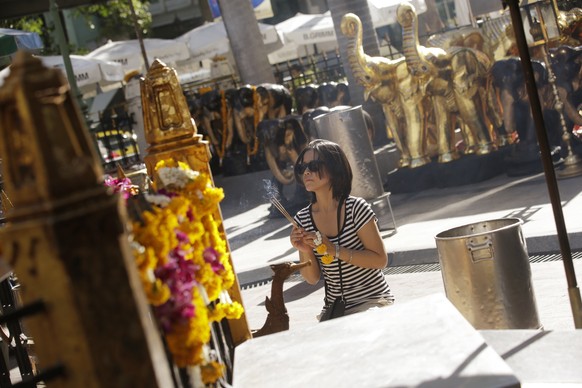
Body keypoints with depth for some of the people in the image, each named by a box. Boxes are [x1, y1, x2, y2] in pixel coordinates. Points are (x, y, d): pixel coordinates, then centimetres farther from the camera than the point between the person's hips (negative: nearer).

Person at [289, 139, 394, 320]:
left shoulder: (356, 208, -13)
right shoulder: (302, 219, -1)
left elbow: (380, 260, -14)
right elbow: (312, 278, 3)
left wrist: (335, 251, -22)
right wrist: (306, 252, -17)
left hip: (373, 300, -4)